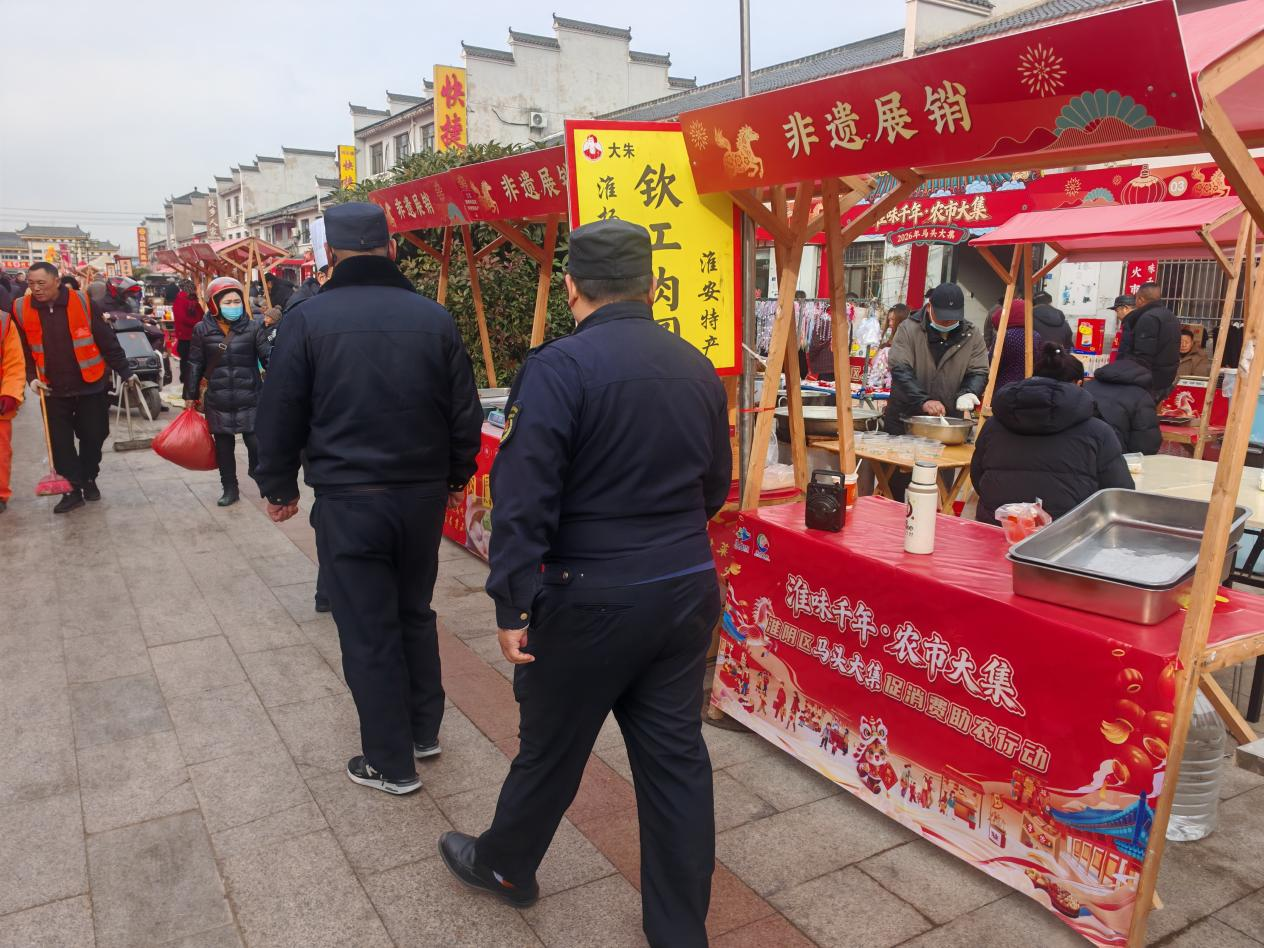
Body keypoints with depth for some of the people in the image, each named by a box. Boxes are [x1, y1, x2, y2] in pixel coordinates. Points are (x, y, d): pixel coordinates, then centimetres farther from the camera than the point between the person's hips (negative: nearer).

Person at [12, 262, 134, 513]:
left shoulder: (83, 303, -9)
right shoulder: (21, 310, -2)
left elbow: (107, 341, -4)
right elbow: (22, 350, 8)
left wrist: (125, 372, -2)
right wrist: (32, 377, -5)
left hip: (90, 386, -1)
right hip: (53, 390, 2)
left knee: (93, 436, 8)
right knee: (60, 442, 2)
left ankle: (89, 479, 28)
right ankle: (72, 490, 11)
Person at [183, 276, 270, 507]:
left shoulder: (253, 327, -3)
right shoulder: (202, 330, 1)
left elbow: (267, 357, -3)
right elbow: (195, 365, 7)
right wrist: (191, 395, 8)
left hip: (250, 399, -2)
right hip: (218, 401, 2)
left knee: (256, 442, -5)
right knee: (224, 446, 10)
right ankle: (230, 488, 23)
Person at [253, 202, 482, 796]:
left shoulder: (310, 320, -8)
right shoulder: (433, 317, -1)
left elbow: (280, 415, -3)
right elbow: (465, 413, 4)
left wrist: (279, 487, 12)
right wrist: (455, 479, 18)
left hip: (349, 500, -3)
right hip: (423, 494, 4)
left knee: (368, 632, 8)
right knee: (415, 613, 22)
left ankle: (391, 763, 19)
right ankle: (425, 731, 34)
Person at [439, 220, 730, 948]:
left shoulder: (560, 366, -15)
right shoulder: (697, 367, 4)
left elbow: (525, 496, -19)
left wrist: (513, 604, -12)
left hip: (594, 598, -5)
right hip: (689, 589, 5)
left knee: (552, 745, 16)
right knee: (675, 755, 14)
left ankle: (505, 865, 42)